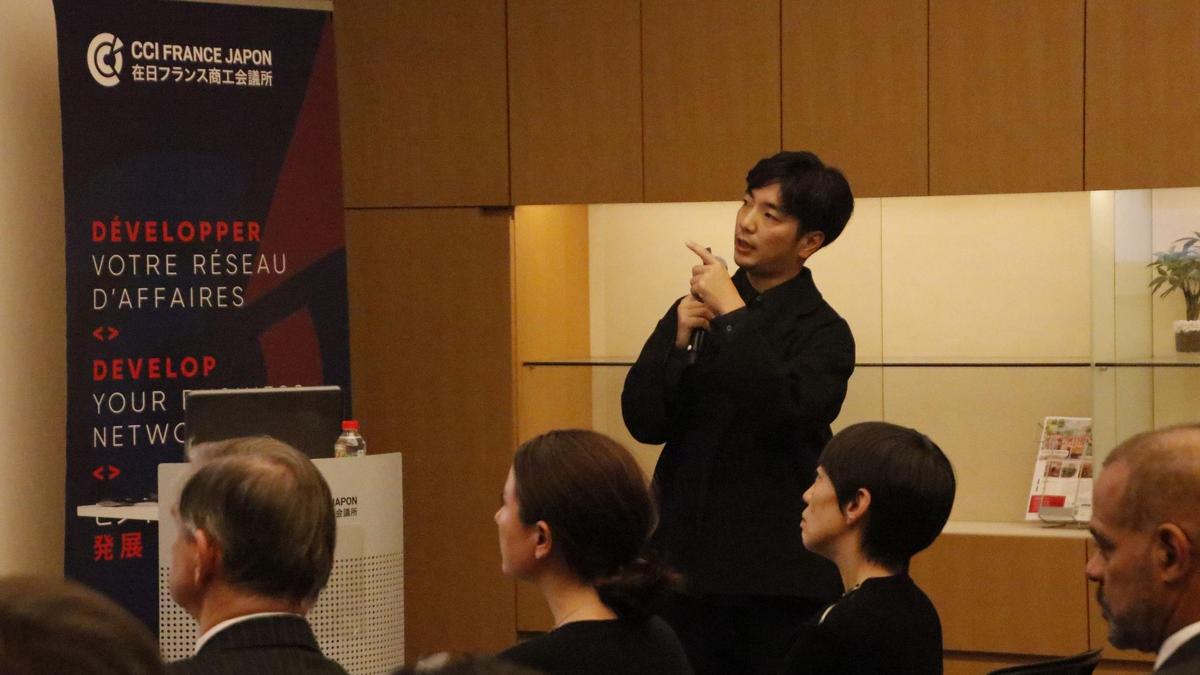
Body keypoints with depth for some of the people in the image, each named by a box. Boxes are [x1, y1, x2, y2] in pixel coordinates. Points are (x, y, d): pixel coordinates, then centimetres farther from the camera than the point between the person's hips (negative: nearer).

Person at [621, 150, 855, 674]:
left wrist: (735, 316, -19)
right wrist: (679, 344, -12)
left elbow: (786, 415, -22)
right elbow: (643, 421, 3)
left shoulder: (824, 333, -4)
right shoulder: (697, 308, 8)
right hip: (688, 561, 4)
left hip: (778, 576, -4)